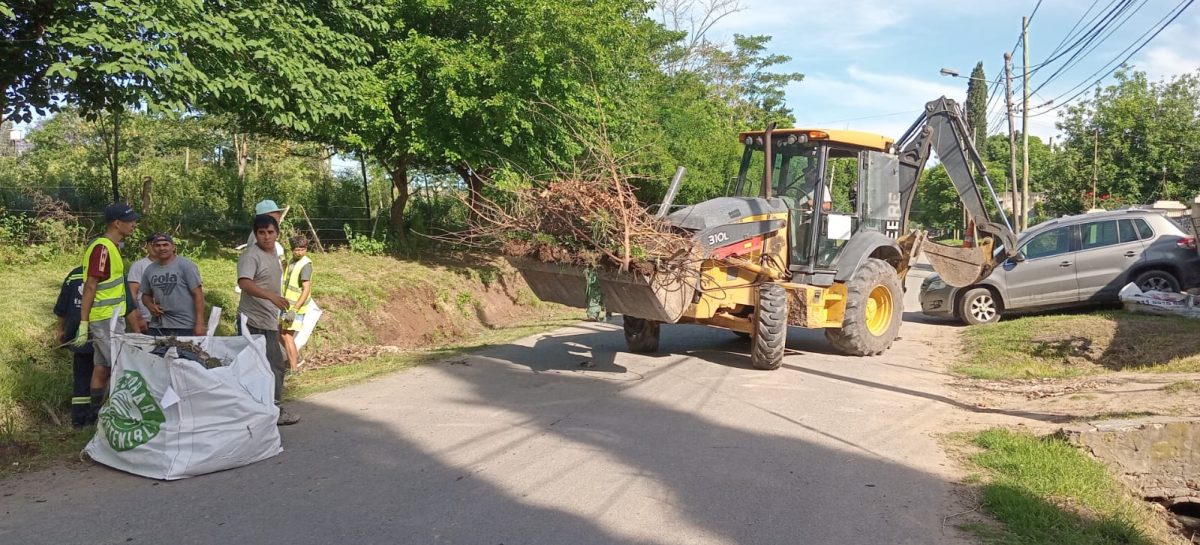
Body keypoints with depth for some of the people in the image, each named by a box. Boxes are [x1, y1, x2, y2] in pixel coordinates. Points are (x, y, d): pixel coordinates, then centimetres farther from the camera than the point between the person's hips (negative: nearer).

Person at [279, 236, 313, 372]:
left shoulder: (306, 265, -20)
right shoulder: (292, 261, 7)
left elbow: (306, 289, -24)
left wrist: (294, 310, -28)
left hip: (296, 306, -9)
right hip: (287, 304, 9)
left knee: (287, 335, -6)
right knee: (281, 331, 18)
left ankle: (294, 368, 0)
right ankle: (295, 356, 36)